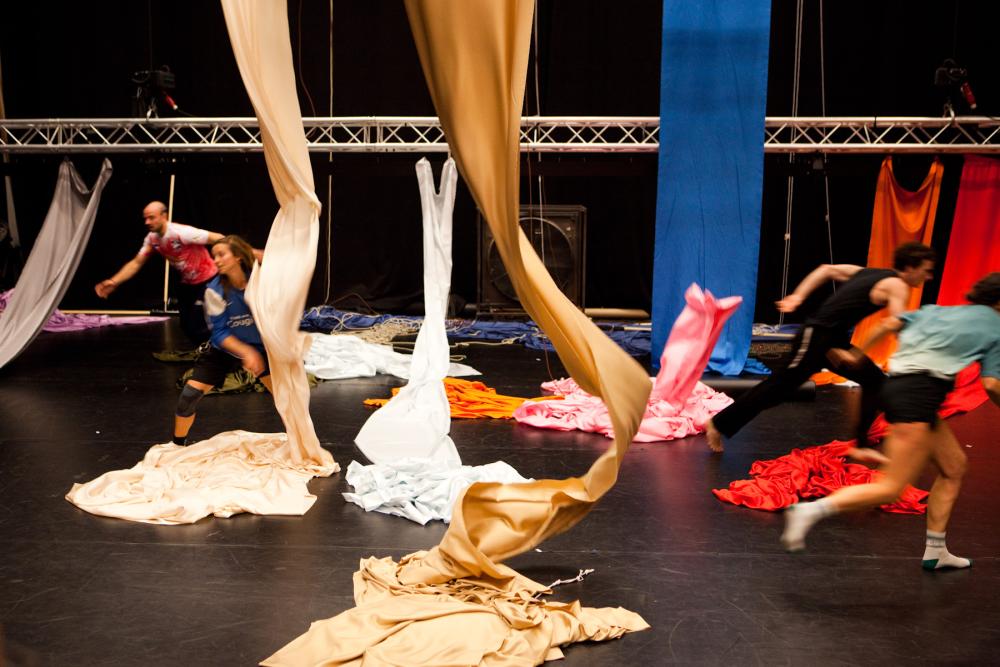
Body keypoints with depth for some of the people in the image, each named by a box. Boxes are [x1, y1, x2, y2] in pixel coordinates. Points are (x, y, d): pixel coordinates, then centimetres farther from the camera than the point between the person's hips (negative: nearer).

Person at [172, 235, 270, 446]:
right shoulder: (215, 290, -22)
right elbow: (219, 333, -21)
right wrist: (246, 352, -34)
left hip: (259, 348, 1)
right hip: (224, 349, -1)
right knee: (190, 394, -9)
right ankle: (177, 444, 13)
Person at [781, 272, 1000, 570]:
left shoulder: (937, 309, 22)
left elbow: (890, 324, 15)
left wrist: (859, 352, 27)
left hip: (898, 384, 9)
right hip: (918, 392, -9)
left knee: (954, 466, 20)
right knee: (891, 488, -8)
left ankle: (935, 551, 24)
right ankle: (810, 511, -20)